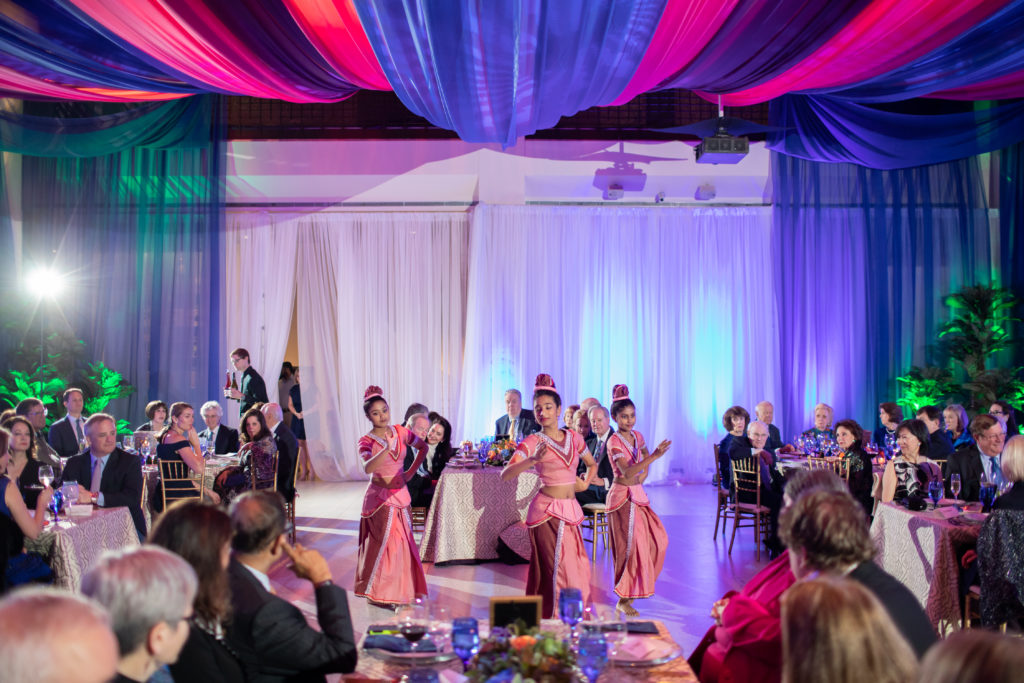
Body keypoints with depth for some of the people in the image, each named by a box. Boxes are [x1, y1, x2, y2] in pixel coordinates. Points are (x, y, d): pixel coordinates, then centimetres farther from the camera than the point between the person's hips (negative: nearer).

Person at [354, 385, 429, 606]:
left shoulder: (400, 432, 1)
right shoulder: (366, 441, -12)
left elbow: (423, 447, 16)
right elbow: (368, 467, -30)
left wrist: (411, 472, 7)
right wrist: (387, 449, -41)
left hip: (401, 494, 5)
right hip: (380, 497, -5)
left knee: (403, 541, 8)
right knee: (384, 542, -4)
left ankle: (401, 588, 22)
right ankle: (378, 593, 8)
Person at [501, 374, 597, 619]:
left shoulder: (574, 438, 8)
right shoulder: (532, 442, -6)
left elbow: (592, 464, 27)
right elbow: (505, 475, -18)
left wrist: (585, 482, 9)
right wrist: (533, 460, -30)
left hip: (571, 509, 5)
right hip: (547, 511, -5)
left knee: (577, 566, 10)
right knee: (555, 566, -4)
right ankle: (550, 617, 7)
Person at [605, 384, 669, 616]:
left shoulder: (637, 436, 7)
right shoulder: (614, 442, -16)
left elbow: (645, 455, 26)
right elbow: (627, 471, -29)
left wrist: (644, 473, 5)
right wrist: (655, 456, -36)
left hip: (638, 494, 8)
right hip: (623, 497, -8)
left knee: (657, 540, 11)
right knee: (631, 547, -8)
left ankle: (637, 586, 29)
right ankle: (623, 601, 1)